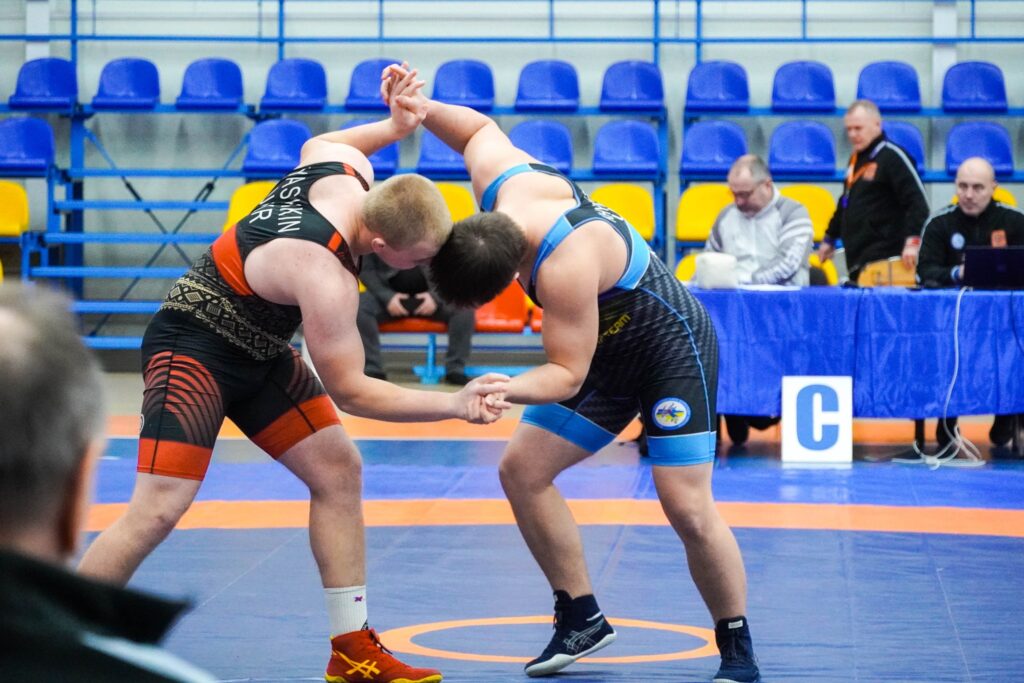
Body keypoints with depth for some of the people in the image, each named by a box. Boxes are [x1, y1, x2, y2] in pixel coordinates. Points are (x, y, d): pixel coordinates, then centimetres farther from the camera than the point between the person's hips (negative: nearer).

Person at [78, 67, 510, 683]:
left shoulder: (344, 165, -12)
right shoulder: (325, 279, -34)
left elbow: (314, 144, 15)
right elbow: (349, 389, -22)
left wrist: (393, 126, 8)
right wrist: (457, 406, -25)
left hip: (260, 353, 9)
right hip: (194, 348, -9)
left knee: (339, 471, 4)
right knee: (159, 510, -18)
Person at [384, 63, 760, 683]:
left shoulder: (564, 267, -40)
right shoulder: (498, 173, -18)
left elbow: (567, 374, -30)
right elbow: (480, 127, 6)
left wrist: (504, 390, -45)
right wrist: (422, 109, -10)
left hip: (673, 343, -9)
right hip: (608, 346, 9)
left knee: (688, 507, -15)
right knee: (522, 470, 2)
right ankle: (583, 619, 14)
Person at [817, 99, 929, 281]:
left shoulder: (892, 156, -8)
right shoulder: (856, 159, 19)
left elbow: (918, 202, -15)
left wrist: (913, 241, -23)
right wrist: (829, 239, 34)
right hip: (857, 259, 8)